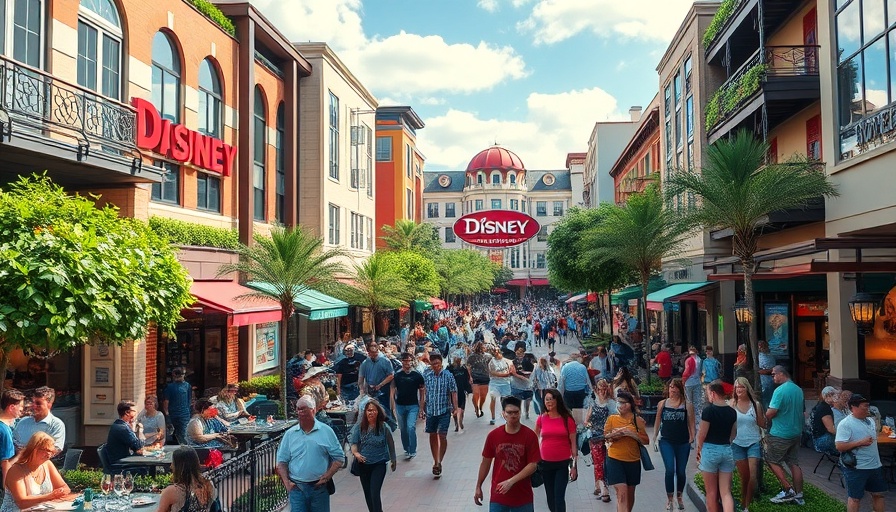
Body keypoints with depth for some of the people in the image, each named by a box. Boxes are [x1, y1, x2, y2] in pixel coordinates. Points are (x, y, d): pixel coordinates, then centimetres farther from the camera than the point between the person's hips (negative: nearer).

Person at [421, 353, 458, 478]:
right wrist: (422, 409, 8)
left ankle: (438, 462, 0)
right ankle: (436, 462, 25)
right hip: (430, 410, 3)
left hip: (444, 411, -3)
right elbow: (424, 393, 8)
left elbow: (453, 393, -4)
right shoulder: (426, 376, 1)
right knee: (432, 436, 11)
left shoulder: (448, 376, -6)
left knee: (442, 436, -9)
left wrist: (455, 408, -10)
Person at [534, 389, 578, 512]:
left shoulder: (568, 419, -6)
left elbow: (573, 443, -1)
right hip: (546, 463, 2)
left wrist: (574, 465, -4)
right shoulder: (541, 418, -1)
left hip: (563, 463, -2)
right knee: (550, 497, 13)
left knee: (559, 497, -8)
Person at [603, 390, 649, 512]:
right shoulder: (612, 419, 0)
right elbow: (605, 436, 4)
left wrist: (632, 434, -18)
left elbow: (646, 441, -2)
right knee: (621, 492, -12)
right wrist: (615, 434, -15)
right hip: (615, 460, -2)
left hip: (633, 461, 2)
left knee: (630, 493, 17)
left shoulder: (638, 420, -1)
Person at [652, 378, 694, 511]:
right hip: (666, 442, 0)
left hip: (683, 443, 0)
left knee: (681, 471, 8)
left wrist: (692, 438, -7)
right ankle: (669, 498, 4)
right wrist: (655, 438, 10)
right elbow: (657, 422, 11)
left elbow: (691, 423, 1)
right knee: (670, 470, -11)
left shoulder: (687, 405, 0)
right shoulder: (662, 404, 4)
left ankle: (679, 497, 30)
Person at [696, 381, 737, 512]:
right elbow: (733, 434, 13)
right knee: (726, 492, 4)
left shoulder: (708, 410, -14)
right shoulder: (732, 411, 3)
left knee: (711, 492, 9)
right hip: (727, 451, 5)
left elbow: (702, 434, -11)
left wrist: (699, 449, 5)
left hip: (710, 450, -4)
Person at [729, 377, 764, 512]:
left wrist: (758, 409, -10)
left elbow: (763, 424, -1)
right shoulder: (731, 404, -1)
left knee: (753, 475, -9)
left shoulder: (755, 404, -1)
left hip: (753, 442, 0)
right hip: (737, 443, 0)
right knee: (744, 476, 5)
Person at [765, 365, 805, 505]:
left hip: (780, 434, -8)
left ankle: (788, 490, 2)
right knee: (794, 463, 11)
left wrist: (765, 417, 0)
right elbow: (802, 409, 17)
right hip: (796, 432, 8)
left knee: (772, 461, 6)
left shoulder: (780, 390, -19)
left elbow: (770, 413, -21)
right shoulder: (798, 390, 7)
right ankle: (798, 495, 14)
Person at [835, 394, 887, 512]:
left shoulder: (870, 421, 8)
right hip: (856, 468, -8)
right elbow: (839, 446, -22)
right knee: (855, 498, 3)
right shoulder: (845, 424, -17)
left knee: (878, 494, 16)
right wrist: (860, 442, -24)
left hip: (875, 465, 8)